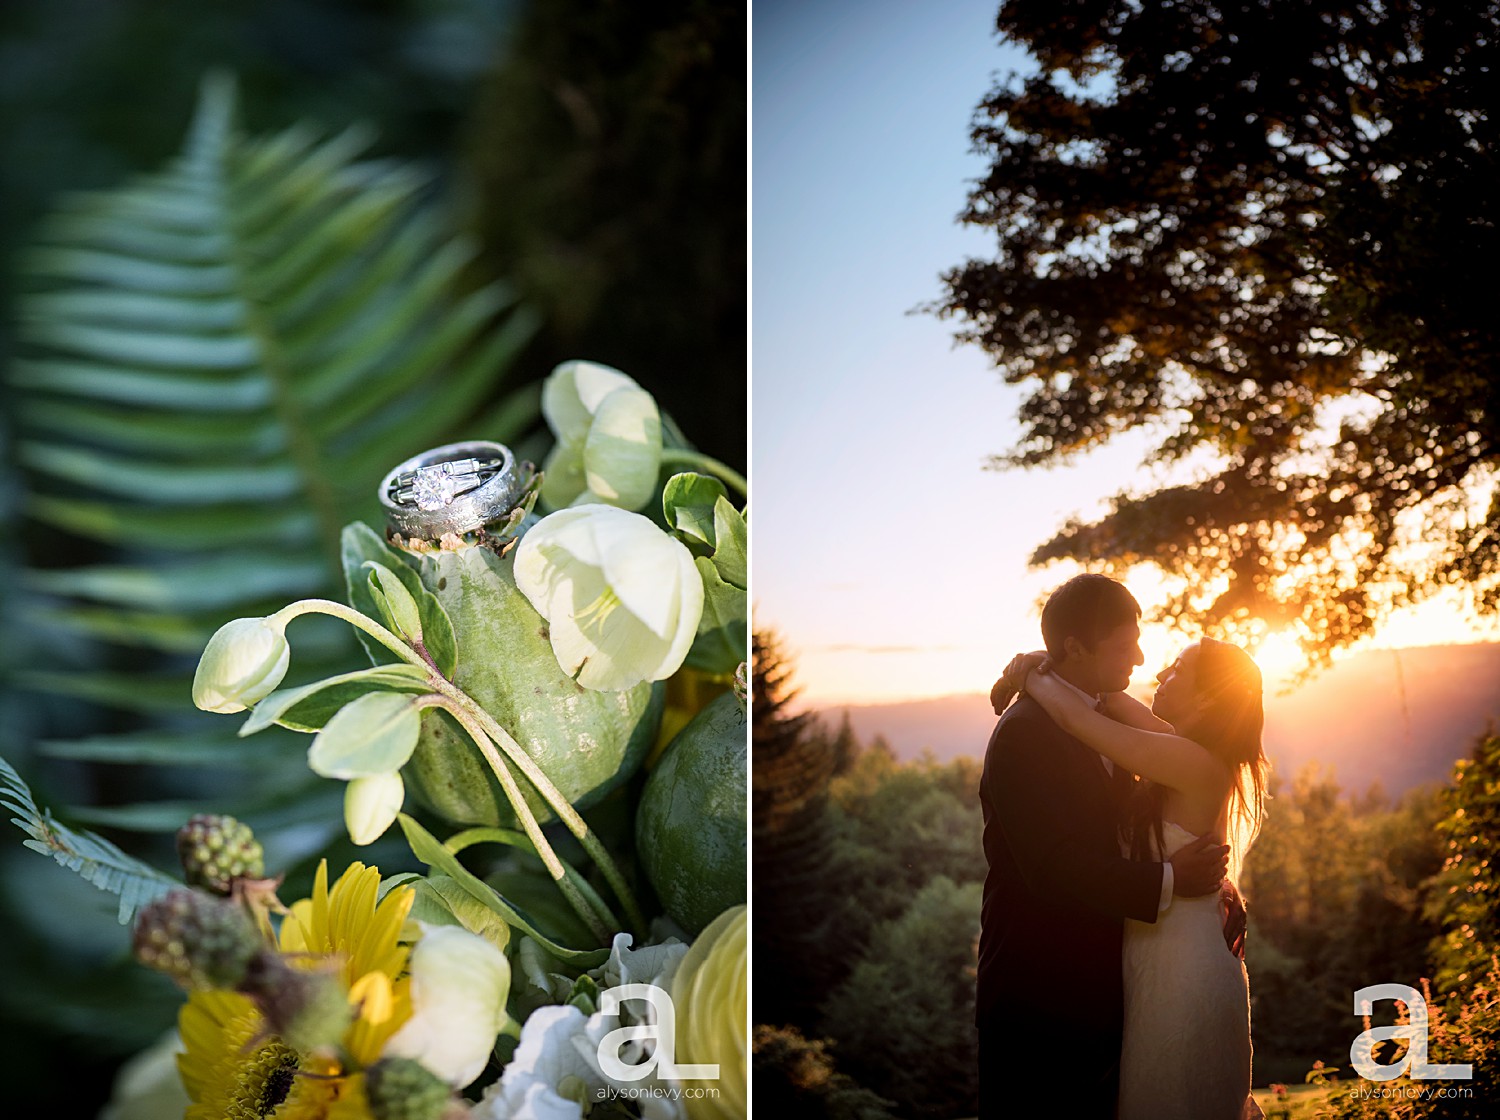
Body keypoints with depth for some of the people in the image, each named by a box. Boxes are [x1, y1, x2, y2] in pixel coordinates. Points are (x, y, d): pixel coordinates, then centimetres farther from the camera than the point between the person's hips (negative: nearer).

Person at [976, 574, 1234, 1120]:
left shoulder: (1107, 721, 12)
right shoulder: (1025, 732, -18)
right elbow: (1054, 866, -26)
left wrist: (1209, 877, 2)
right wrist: (1169, 880, -20)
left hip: (1096, 996, 9)